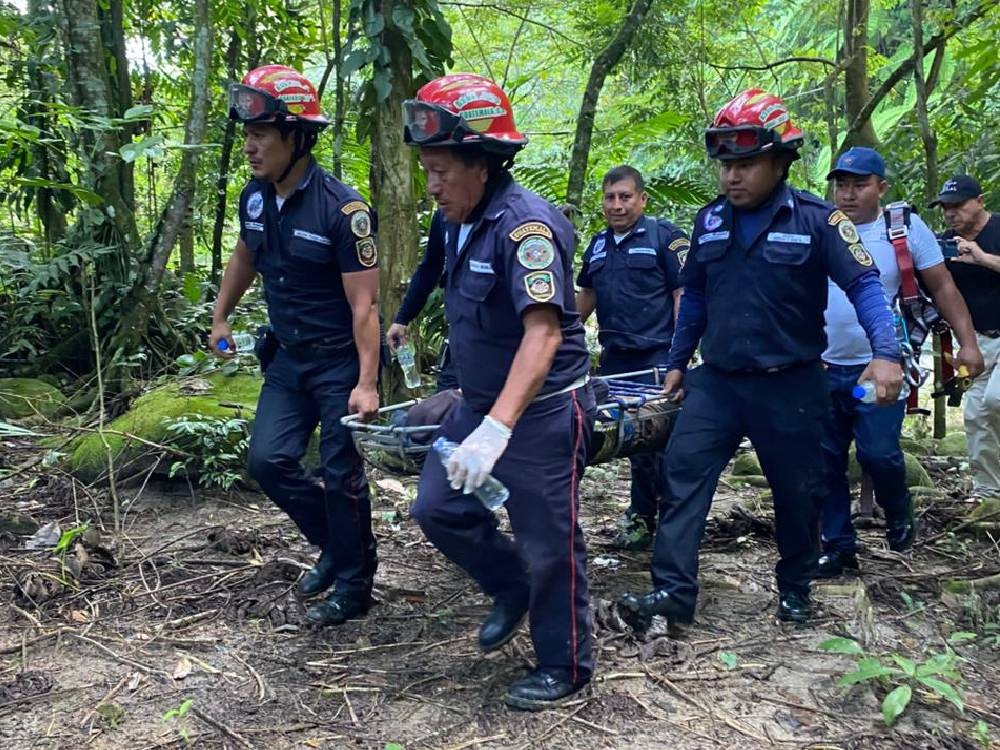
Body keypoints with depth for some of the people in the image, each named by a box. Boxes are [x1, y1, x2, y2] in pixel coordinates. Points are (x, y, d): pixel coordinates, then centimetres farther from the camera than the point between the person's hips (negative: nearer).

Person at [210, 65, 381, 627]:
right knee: (269, 459, 0)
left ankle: (354, 584, 19)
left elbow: (364, 304, -20)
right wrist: (220, 317, 22)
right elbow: (245, 256, 20)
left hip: (342, 360, -6)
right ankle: (336, 542, 24)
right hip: (289, 357, 6)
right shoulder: (255, 197, -1)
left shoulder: (343, 208, -21)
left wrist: (366, 384, -24)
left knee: (341, 472, 0)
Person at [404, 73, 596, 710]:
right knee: (439, 509, 11)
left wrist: (497, 429, -43)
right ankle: (513, 589, 35)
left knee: (548, 544, 3)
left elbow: (544, 332, -34)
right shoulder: (462, 223, 6)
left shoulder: (525, 224, -23)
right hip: (482, 401, 9)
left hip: (542, 410, -9)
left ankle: (564, 667, 24)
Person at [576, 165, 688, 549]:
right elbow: (587, 295, 25)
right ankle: (643, 515, 22)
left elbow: (684, 294, -8)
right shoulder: (598, 243, 16)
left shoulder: (664, 236, -4)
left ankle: (642, 515, 9)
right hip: (615, 356, 6)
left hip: (656, 356, -6)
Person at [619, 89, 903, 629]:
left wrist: (885, 353, -28)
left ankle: (794, 589, 31)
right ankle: (673, 591, -5)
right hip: (717, 381, 3)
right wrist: (677, 363, 16)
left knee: (798, 493, 10)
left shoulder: (816, 220, -9)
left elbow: (864, 285, -13)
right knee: (683, 473, -9)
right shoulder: (710, 220, 5)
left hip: (790, 385, -3)